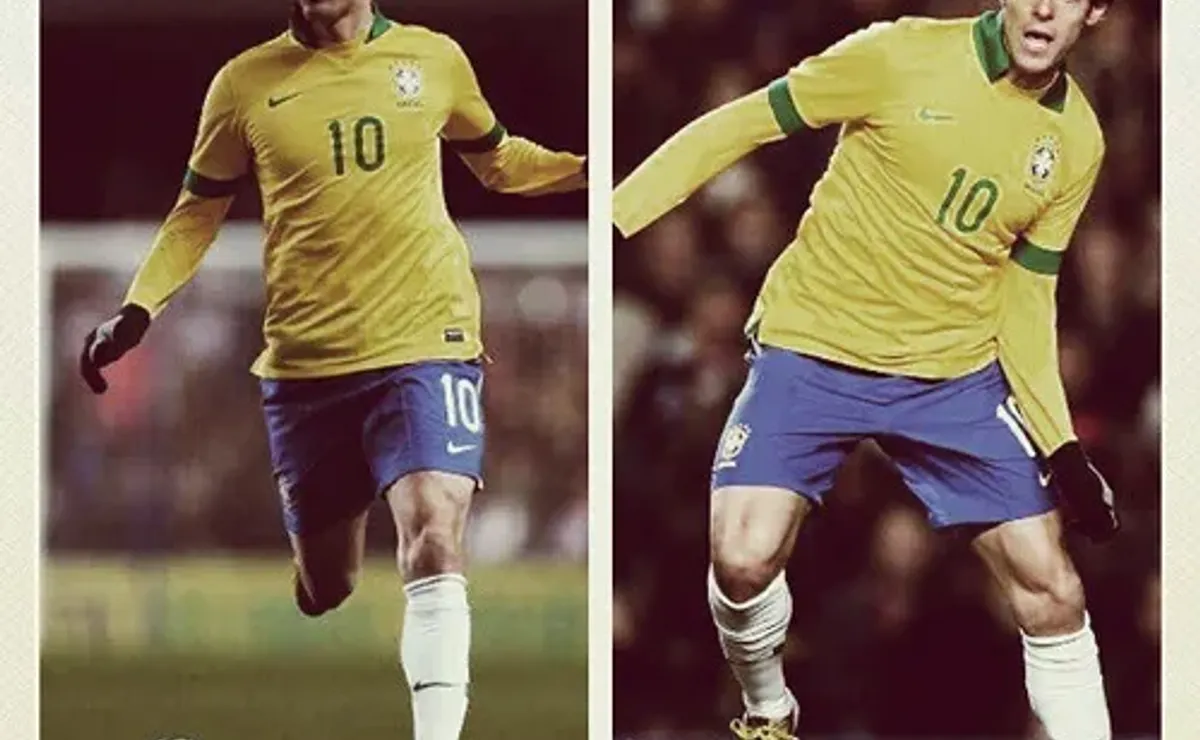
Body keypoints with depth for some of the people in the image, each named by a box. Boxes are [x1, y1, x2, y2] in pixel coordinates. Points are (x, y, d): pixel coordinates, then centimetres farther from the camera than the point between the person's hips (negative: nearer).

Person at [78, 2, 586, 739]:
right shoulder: (246, 84, 1)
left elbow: (497, 159, 21)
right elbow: (199, 211, 12)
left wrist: (589, 169, 5)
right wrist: (137, 311, 0)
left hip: (427, 345, -1)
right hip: (306, 363, 1)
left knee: (435, 540, -21)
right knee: (326, 590, 9)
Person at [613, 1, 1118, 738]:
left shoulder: (1077, 140, -1)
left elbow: (1027, 298, 7)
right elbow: (738, 126, -8)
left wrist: (1061, 445, 0)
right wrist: (610, 219, -13)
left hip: (958, 375, 3)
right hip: (813, 349, -3)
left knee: (1051, 586, -4)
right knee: (744, 557, -18)